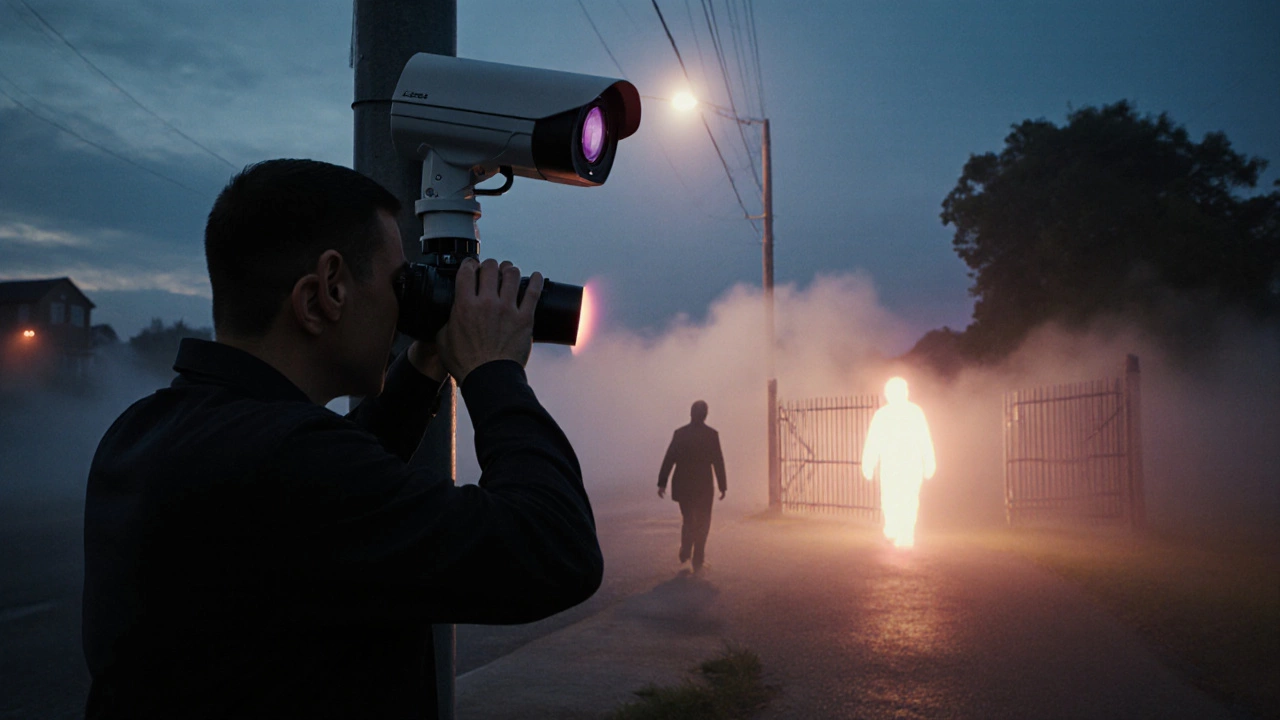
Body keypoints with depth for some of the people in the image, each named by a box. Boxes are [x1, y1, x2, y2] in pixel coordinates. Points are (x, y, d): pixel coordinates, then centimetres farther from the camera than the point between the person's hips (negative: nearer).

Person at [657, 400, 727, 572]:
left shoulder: (680, 433, -1)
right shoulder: (711, 434, -6)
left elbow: (669, 459, -3)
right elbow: (718, 461, -6)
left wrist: (662, 483, 0)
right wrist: (722, 486, 0)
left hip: (683, 485, 2)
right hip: (704, 485, -2)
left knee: (688, 519, 21)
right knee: (702, 523, 8)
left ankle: (685, 552, 12)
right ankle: (697, 561, 4)